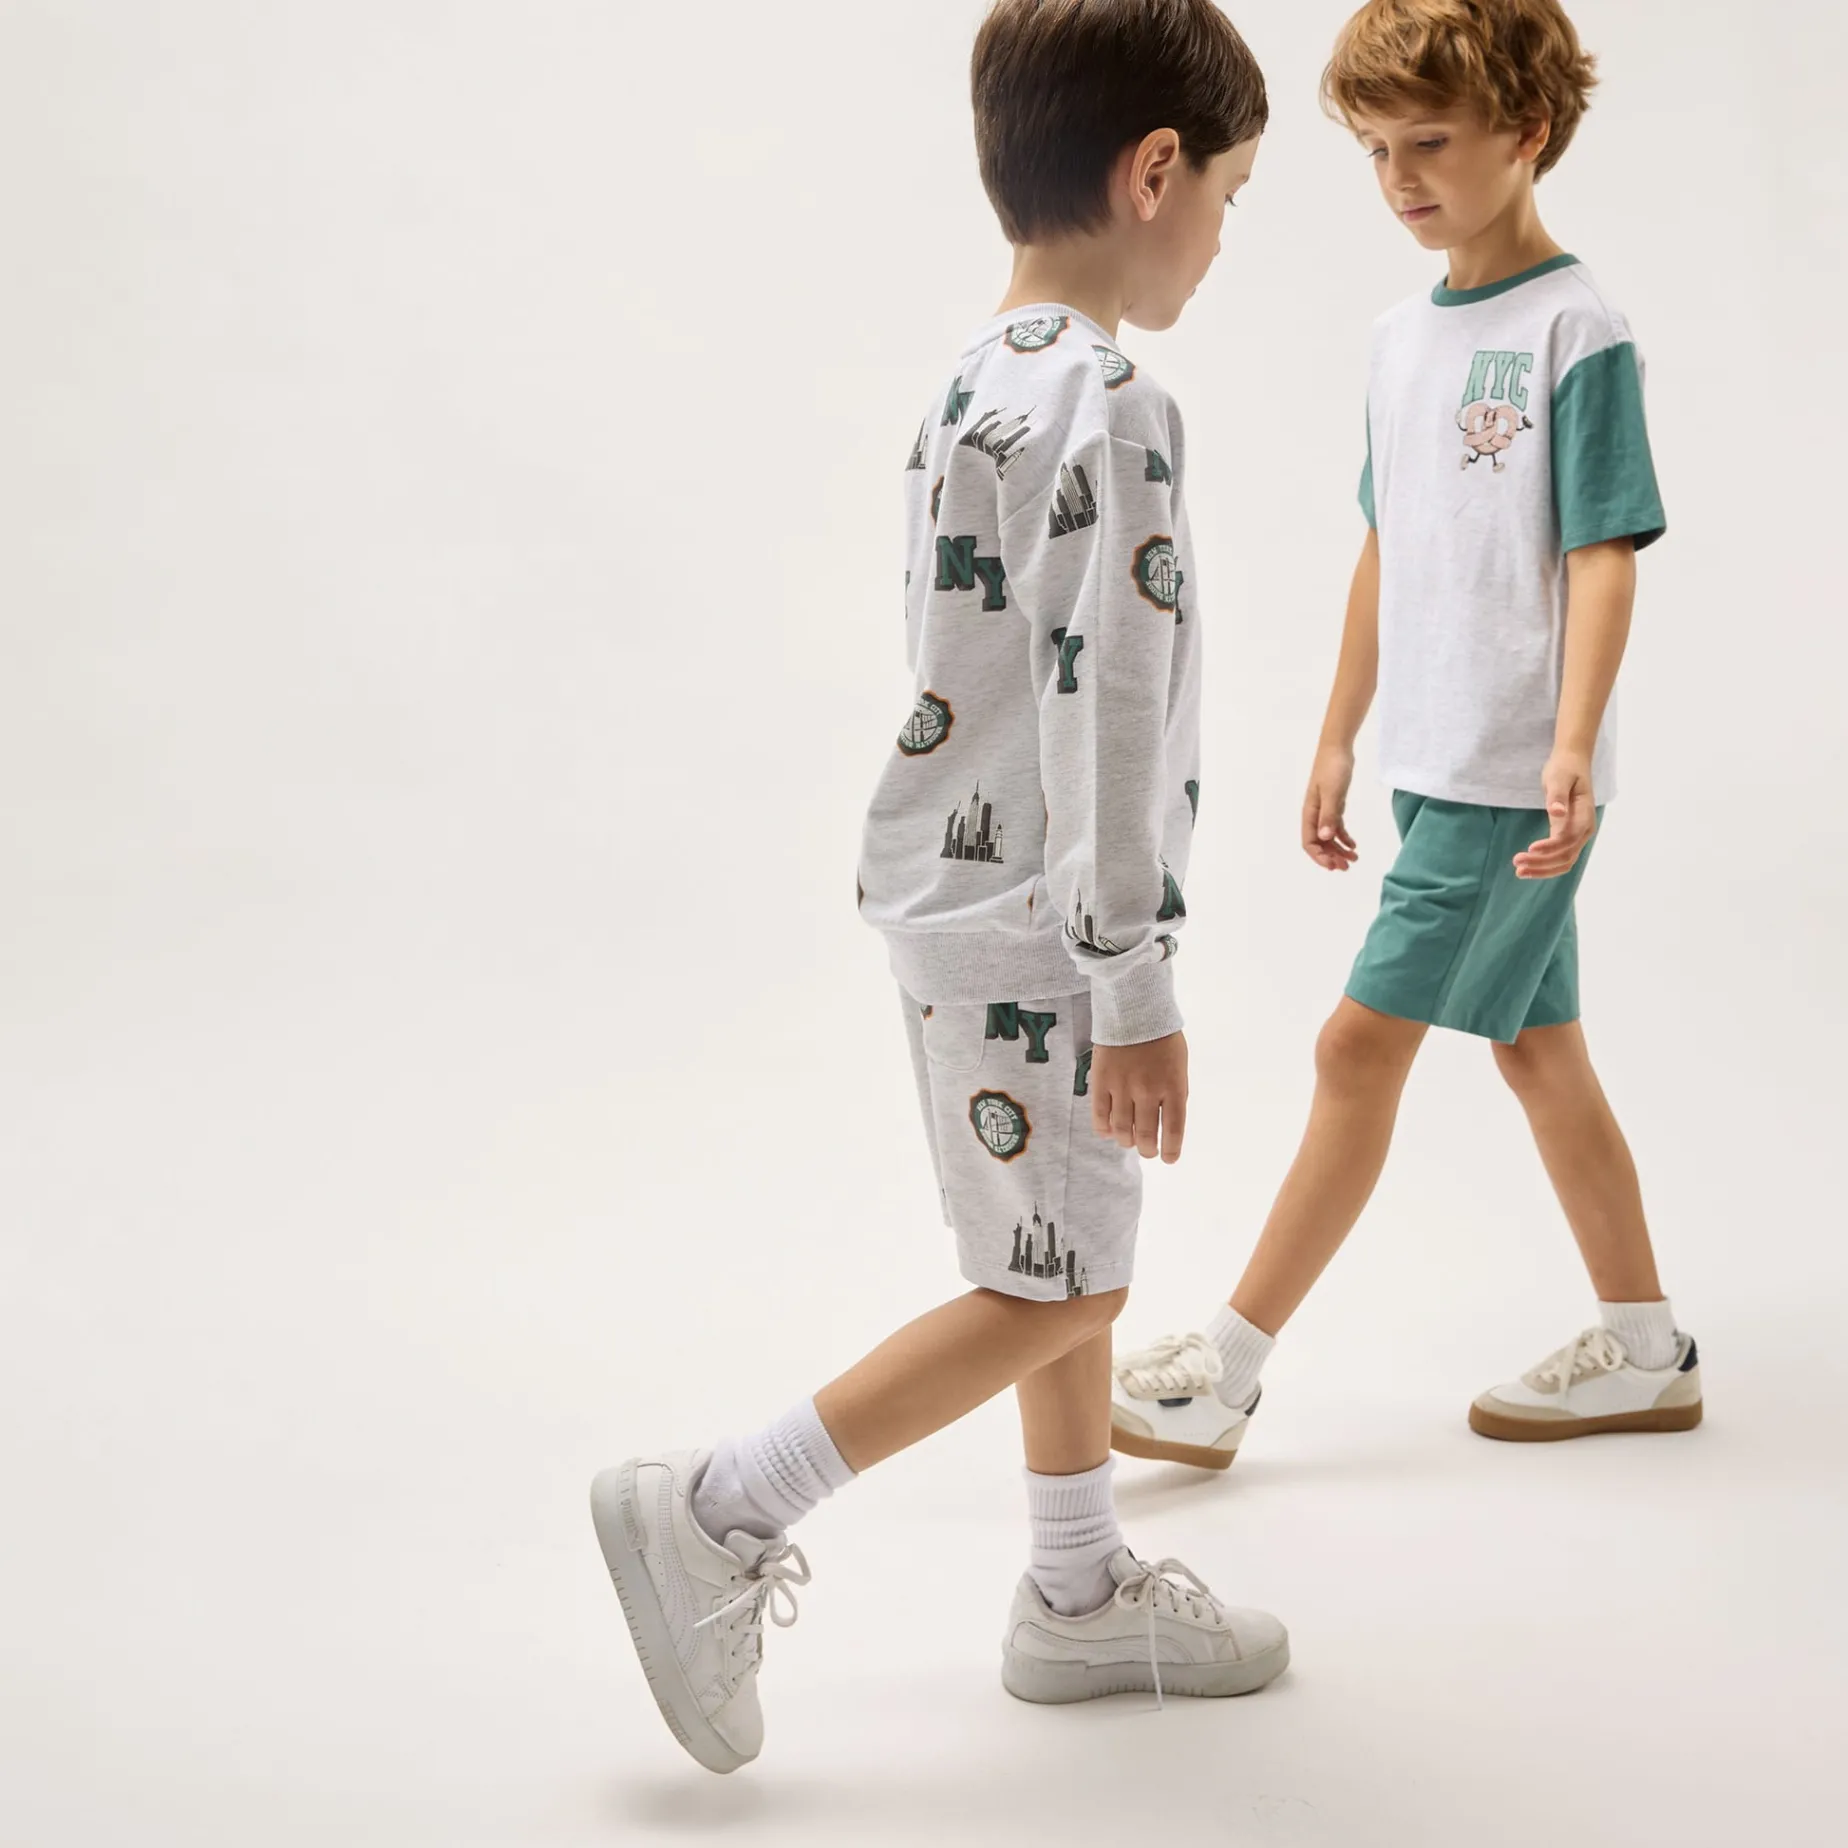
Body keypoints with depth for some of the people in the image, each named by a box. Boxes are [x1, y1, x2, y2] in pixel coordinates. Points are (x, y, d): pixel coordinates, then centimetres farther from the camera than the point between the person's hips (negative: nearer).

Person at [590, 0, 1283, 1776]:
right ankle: (710, 1515, 6)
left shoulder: (974, 385, 10)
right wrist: (1137, 989, -20)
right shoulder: (1113, 406, -20)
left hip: (966, 893, 10)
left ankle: (1079, 1595, 32)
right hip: (1030, 924, -10)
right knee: (1046, 1293, 2)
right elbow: (1102, 715, -24)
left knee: (1075, 1263, 19)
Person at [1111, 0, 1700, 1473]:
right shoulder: (1403, 339, 12)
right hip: (1436, 766, 8)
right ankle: (1645, 1352, 25)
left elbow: (1605, 555, -15)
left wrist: (1572, 746, -26)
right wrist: (1341, 740, 19)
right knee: (1537, 1047, 13)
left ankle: (1227, 1374, 0)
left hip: (1514, 776, -8)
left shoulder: (1576, 330, -11)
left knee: (1363, 1041, -7)